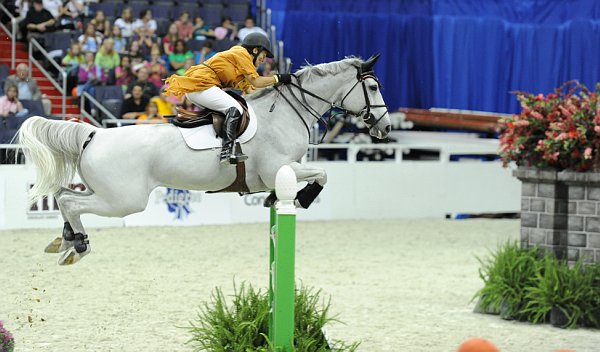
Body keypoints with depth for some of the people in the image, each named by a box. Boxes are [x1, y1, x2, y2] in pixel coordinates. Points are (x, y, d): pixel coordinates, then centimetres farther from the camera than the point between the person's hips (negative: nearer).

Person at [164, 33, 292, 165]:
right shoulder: (241, 54, -3)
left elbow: (249, 89, 16)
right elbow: (256, 82, -10)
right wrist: (278, 78, -1)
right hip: (201, 83, -11)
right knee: (235, 109, -20)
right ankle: (226, 152, -32)